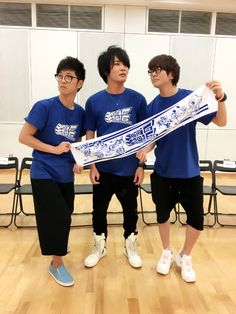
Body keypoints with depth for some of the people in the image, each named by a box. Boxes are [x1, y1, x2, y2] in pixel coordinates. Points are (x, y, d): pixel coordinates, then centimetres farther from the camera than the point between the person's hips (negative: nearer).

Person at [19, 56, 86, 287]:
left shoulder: (80, 112, 0)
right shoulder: (44, 107, -15)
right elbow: (24, 137, -13)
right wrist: (54, 149, -19)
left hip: (66, 175, 5)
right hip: (44, 173, -5)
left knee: (64, 217, 17)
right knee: (59, 218, -5)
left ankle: (58, 246, 49)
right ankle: (56, 264, 20)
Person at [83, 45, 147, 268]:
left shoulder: (137, 99, -5)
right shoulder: (94, 101, -5)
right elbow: (89, 135, 1)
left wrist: (141, 165, -2)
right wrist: (92, 166, -3)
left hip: (129, 168, 0)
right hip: (103, 168, 1)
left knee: (130, 210, 15)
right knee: (99, 210, 14)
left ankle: (130, 247, 39)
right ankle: (99, 247, 38)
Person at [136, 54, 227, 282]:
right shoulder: (152, 107, -1)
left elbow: (220, 122, -15)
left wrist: (220, 98, -33)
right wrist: (145, 149, -19)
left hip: (189, 171, -2)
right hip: (162, 172, 2)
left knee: (196, 219, 4)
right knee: (162, 214, 13)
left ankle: (185, 257, 31)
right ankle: (167, 253, 40)